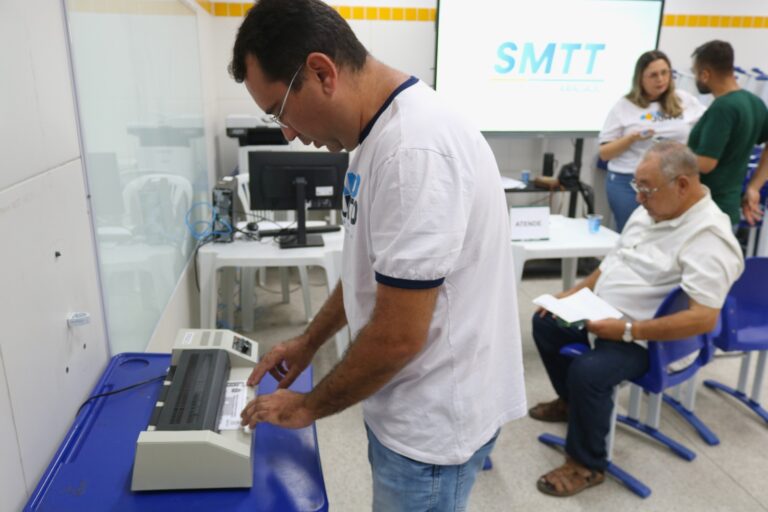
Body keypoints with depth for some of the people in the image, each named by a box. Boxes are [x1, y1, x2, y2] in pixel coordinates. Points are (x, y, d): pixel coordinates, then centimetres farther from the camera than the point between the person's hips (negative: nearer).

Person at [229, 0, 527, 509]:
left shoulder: (414, 150, -29)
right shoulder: (382, 133, 4)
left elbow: (398, 336, -26)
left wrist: (309, 406, -10)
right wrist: (309, 341, 14)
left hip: (432, 420, -9)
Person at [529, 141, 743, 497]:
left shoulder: (709, 237, -24)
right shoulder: (648, 211, 4)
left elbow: (704, 319, -30)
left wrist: (628, 330, -32)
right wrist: (575, 293, 5)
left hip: (650, 340, -9)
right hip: (602, 315, 10)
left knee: (586, 371, -30)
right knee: (545, 322, 13)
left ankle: (587, 465, -5)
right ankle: (571, 400, 32)